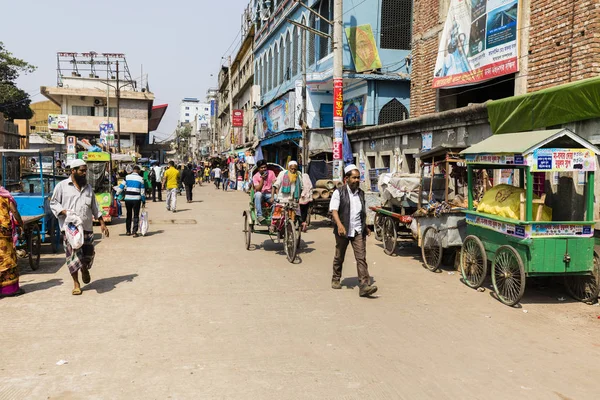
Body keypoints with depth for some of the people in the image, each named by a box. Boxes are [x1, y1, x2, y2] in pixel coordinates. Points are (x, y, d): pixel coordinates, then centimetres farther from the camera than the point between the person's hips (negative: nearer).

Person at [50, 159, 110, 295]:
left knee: (89, 253, 4)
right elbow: (53, 203, 4)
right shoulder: (62, 186, 2)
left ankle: (85, 269, 38)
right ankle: (76, 283, 10)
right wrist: (64, 211, -14)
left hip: (87, 227, 4)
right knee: (73, 255, -3)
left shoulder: (88, 187, 15)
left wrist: (102, 223, 14)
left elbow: (95, 207, 19)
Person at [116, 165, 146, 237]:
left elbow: (121, 187, 1)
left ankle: (128, 231, 21)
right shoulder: (141, 179, 0)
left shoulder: (127, 177, 3)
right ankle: (134, 232, -3)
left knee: (129, 215, 16)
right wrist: (143, 201, 8)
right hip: (136, 199, -2)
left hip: (128, 199, 2)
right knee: (136, 216, 4)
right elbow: (142, 191, 1)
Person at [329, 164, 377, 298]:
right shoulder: (339, 192, -4)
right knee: (339, 257, 13)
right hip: (343, 231, -3)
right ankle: (336, 279, 33)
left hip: (358, 231, 3)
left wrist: (365, 227, 27)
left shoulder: (361, 193, 13)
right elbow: (334, 210, -14)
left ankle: (364, 286, -12)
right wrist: (339, 224, -28)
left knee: (361, 258, -7)